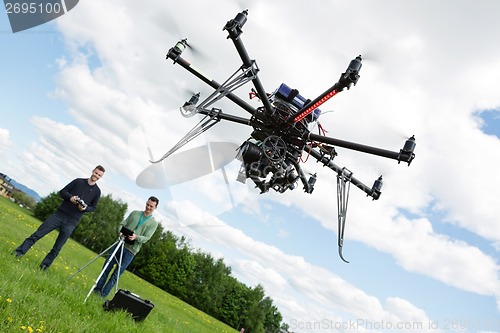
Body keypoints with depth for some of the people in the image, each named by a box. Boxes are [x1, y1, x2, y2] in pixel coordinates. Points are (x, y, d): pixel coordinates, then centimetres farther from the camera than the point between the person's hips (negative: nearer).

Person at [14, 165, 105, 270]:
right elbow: (62, 192, 7)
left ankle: (43, 267, 12)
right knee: (37, 235, -1)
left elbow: (93, 207, 10)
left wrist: (85, 208, -12)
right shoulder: (78, 181, 5)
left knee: (57, 248, 3)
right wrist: (70, 197, -13)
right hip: (59, 214, 1)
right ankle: (18, 253, 8)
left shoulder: (97, 191, 4)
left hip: (71, 222, -1)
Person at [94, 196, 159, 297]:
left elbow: (146, 238, -6)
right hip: (120, 243, 3)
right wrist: (120, 232, -12)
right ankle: (97, 288, 20)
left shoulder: (153, 223, 2)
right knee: (106, 268, 6)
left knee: (116, 274, -2)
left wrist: (136, 237, -26)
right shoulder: (135, 213, 12)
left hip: (131, 250, -3)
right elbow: (122, 224, 10)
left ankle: (104, 293, 7)